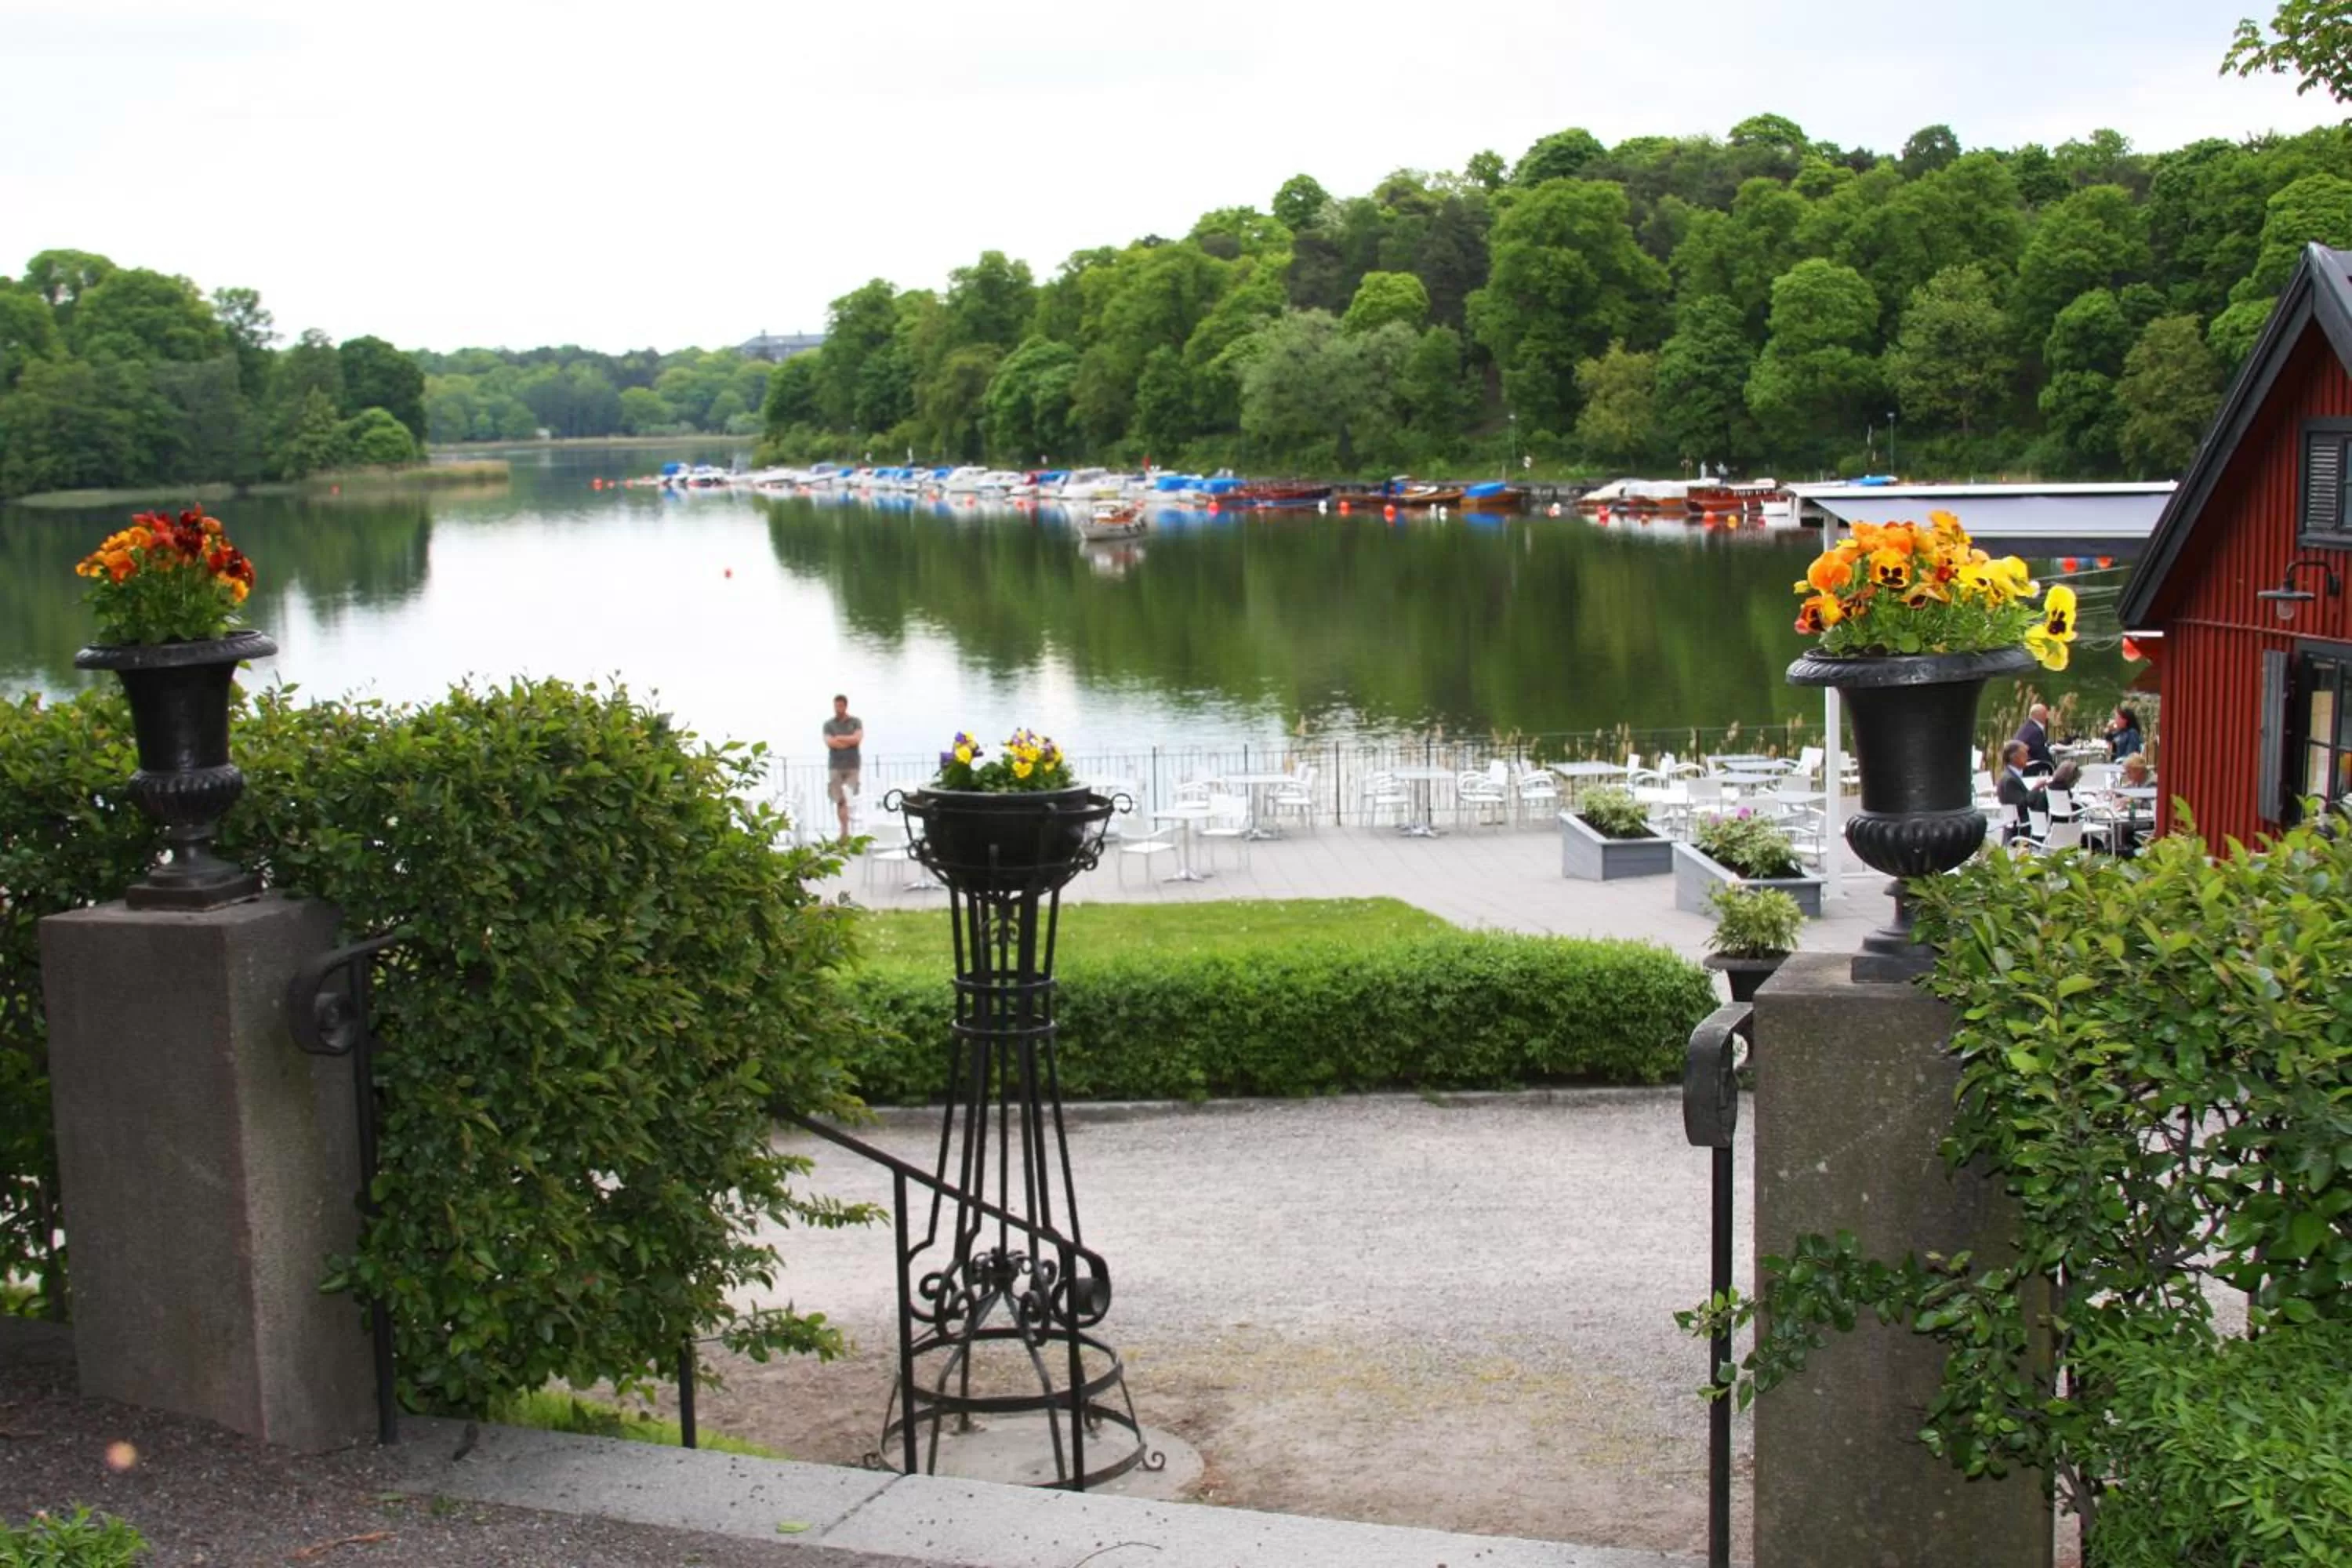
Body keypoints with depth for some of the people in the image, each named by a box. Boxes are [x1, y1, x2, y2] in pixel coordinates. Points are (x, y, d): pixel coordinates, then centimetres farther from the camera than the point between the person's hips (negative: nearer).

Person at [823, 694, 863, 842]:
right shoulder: (829, 724, 8)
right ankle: (844, 831, 0)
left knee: (849, 799, -11)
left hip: (852, 765, -1)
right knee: (839, 800, -2)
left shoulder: (856, 722, 7)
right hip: (835, 766, 1)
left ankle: (846, 832, -12)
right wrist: (849, 740, -6)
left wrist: (839, 738, -5)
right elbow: (829, 743, -7)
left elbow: (858, 739, -7)